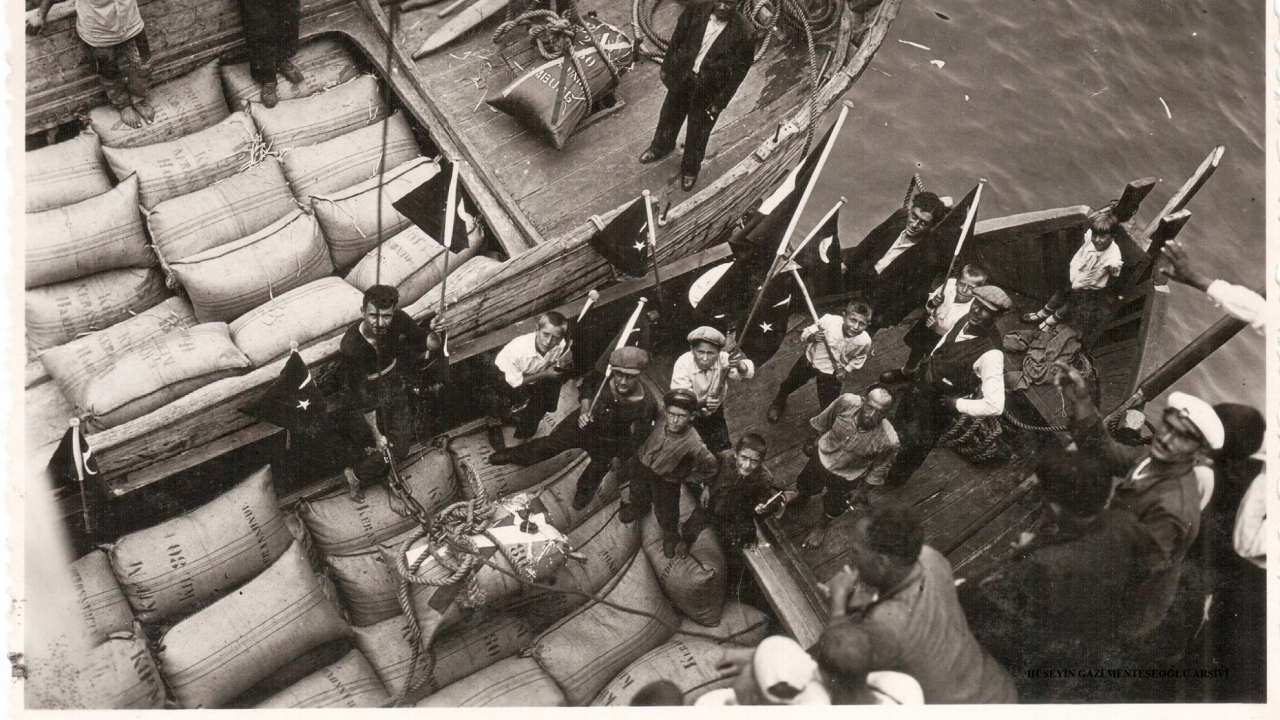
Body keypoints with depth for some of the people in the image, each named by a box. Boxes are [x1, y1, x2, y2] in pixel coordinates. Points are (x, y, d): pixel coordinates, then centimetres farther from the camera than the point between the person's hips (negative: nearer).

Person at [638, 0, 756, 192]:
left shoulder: (743, 33, -26)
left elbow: (738, 72, -16)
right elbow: (677, 39, -3)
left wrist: (720, 102, -12)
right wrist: (666, 67, 5)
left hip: (709, 89, -3)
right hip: (682, 76, 3)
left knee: (697, 134, 18)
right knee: (669, 115, 27)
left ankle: (690, 169, 46)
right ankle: (661, 147, 59)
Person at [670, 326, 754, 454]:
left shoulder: (723, 359, -21)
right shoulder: (683, 363, -27)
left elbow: (748, 372, -37)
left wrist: (739, 365, -61)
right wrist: (703, 402, -54)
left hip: (714, 413, 3)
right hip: (689, 416, -2)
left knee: (722, 452, 2)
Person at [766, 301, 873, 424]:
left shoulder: (864, 341, -29)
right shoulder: (829, 320, -35)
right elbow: (804, 334, -19)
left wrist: (847, 369, -12)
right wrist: (812, 337, -40)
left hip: (832, 372, -1)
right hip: (810, 360, 1)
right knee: (790, 384, 27)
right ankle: (779, 402, 62)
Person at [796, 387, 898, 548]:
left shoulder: (888, 441, -38)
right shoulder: (846, 402, -34)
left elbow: (879, 469, -15)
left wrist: (862, 490, -2)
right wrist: (811, 441, 6)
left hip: (846, 477, -1)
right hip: (821, 456, 2)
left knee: (833, 508, 27)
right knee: (804, 485, 31)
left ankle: (822, 526, 63)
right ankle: (802, 496, 69)